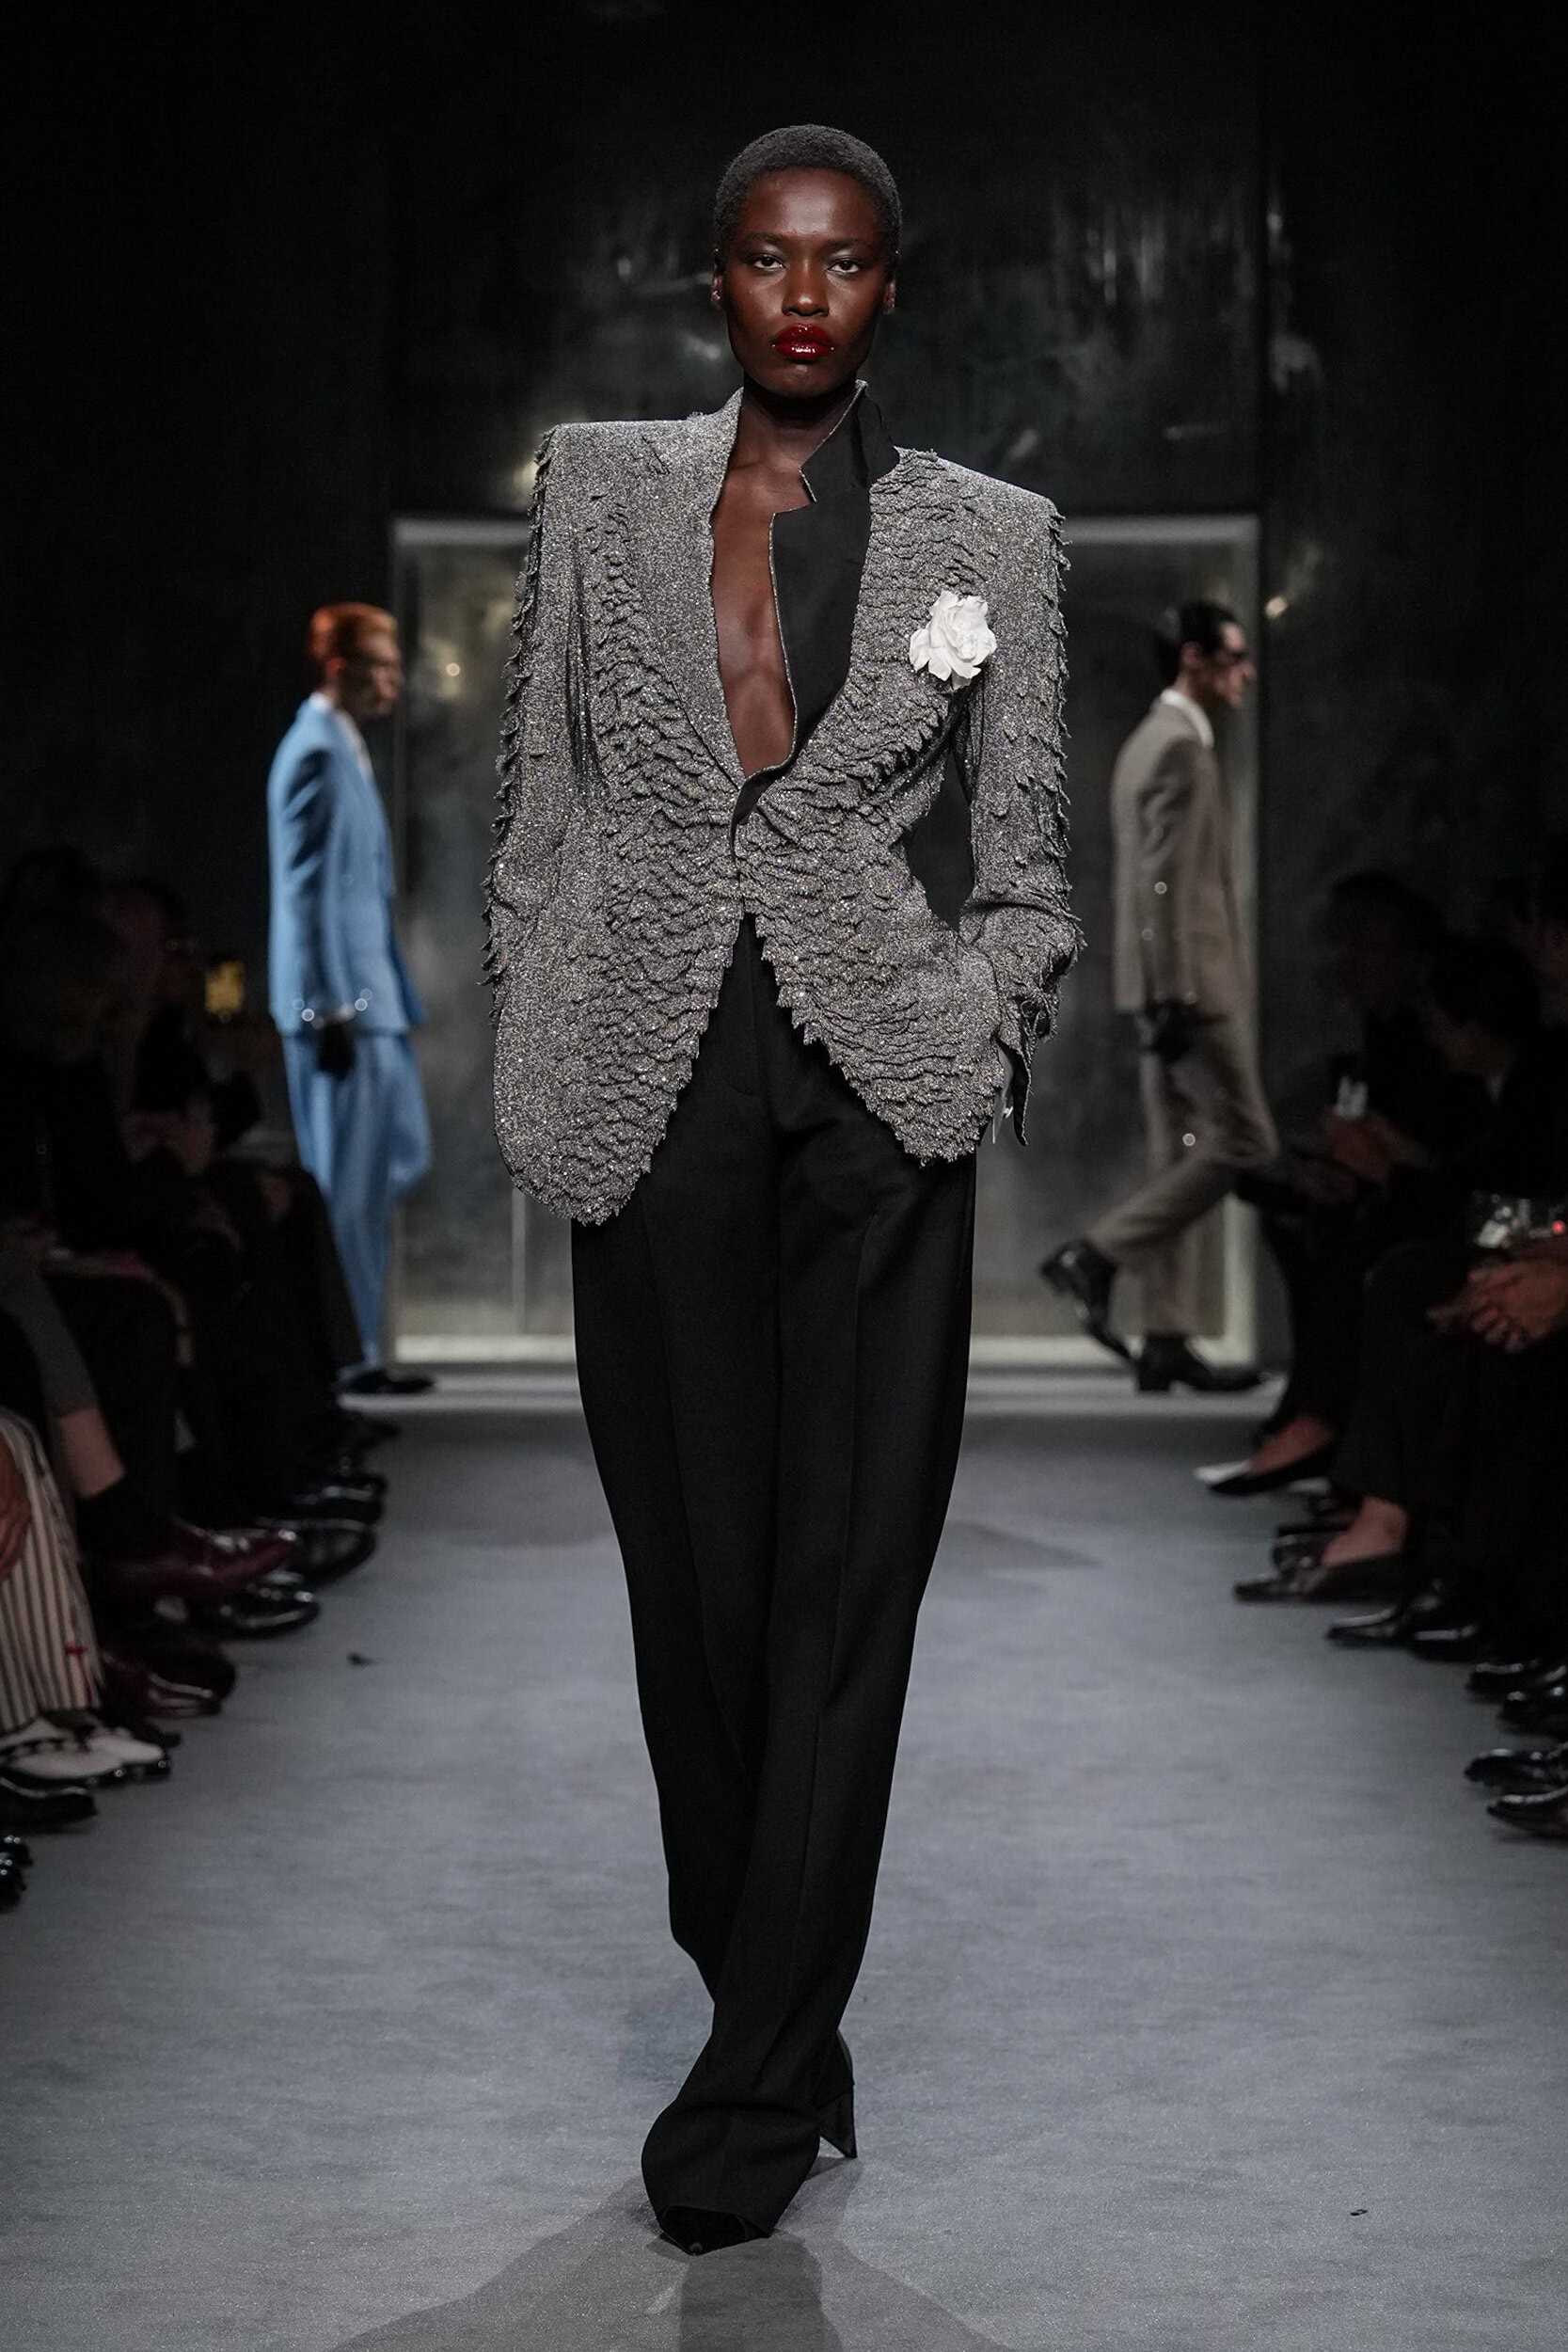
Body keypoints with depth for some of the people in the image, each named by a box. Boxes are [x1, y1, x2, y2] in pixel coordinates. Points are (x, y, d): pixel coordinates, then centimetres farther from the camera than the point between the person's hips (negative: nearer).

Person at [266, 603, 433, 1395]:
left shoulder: (342, 747, 16)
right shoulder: (317, 752, -14)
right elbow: (305, 890, -18)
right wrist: (329, 1008, -20)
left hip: (369, 994, 10)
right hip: (341, 1000, -10)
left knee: (400, 1154, 14)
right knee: (349, 1180, -4)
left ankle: (356, 1338, 20)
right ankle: (348, 1354, 2)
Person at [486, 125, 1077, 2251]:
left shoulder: (986, 537, 7)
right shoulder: (600, 488, 10)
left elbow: (1021, 853, 10)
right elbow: (541, 801, 12)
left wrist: (987, 1046, -3)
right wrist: (542, 1068, 6)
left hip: (879, 1089, -1)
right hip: (654, 1089, 1)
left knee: (846, 1581, -4)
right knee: (694, 1570, 5)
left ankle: (755, 2086, 4)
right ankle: (778, 2019, 21)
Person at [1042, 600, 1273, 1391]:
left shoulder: (1149, 741, 20)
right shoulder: (1180, 748, -13)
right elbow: (1165, 885, -20)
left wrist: (1167, 997, 20)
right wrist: (1175, 996, -23)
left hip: (1172, 984, 10)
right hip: (1190, 980, -10)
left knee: (1182, 1154, 8)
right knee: (1243, 1140, -6)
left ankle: (1168, 1341, 7)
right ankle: (1095, 1255, -7)